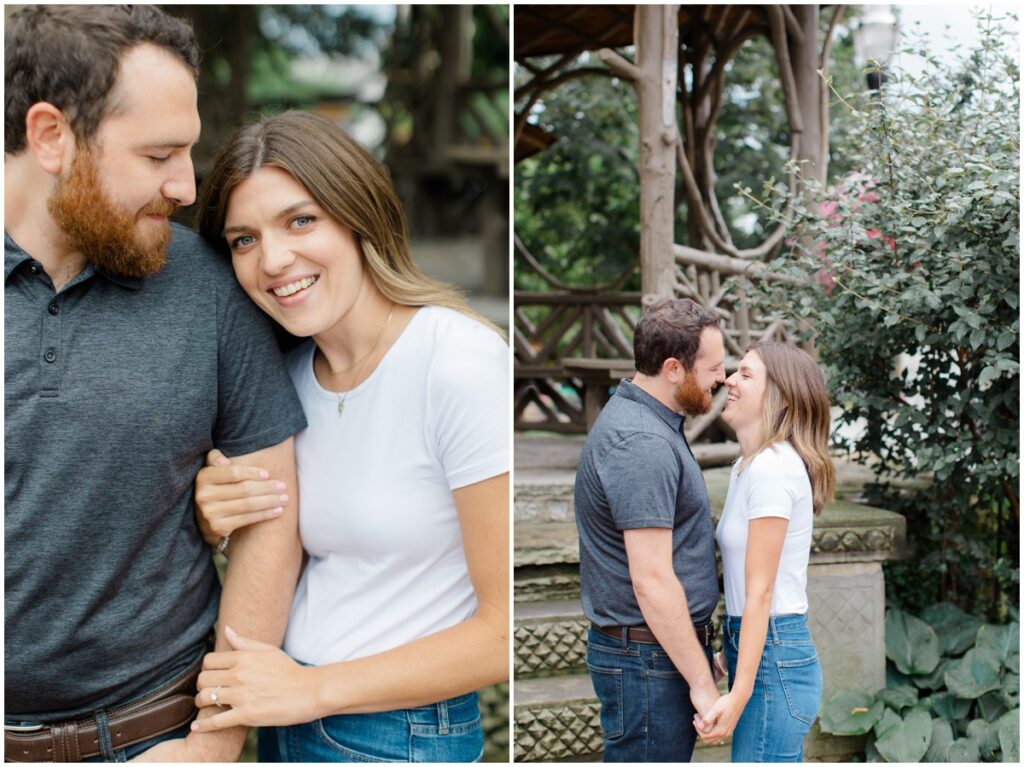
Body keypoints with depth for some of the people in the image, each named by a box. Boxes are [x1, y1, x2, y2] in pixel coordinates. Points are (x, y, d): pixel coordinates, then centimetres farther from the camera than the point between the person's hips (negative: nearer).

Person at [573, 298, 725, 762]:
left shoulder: (638, 417, 10)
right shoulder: (643, 444, -22)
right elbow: (651, 580, -25)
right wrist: (701, 682, -20)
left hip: (660, 647, 10)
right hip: (650, 655, -10)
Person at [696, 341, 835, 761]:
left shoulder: (771, 467, -16)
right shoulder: (749, 465, 12)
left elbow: (760, 591, -19)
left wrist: (738, 695, -20)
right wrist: (731, 654, 17)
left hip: (772, 659, -10)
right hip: (767, 649, 10)